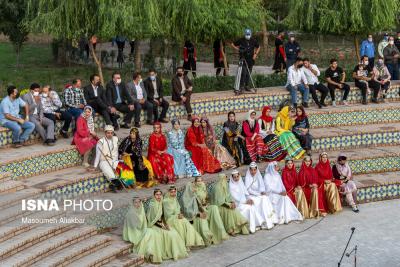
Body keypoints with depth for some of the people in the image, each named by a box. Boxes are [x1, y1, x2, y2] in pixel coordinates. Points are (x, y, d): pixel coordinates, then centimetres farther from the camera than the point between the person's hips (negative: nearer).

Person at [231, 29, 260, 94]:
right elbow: (233, 45, 4)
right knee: (243, 73, -14)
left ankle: (246, 86, 20)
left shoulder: (253, 41, 4)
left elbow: (258, 47, 18)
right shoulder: (241, 40, -4)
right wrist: (238, 49, -11)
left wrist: (255, 54, 5)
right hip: (243, 59, -4)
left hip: (251, 59, 4)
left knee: (248, 73, 9)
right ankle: (241, 87, -11)